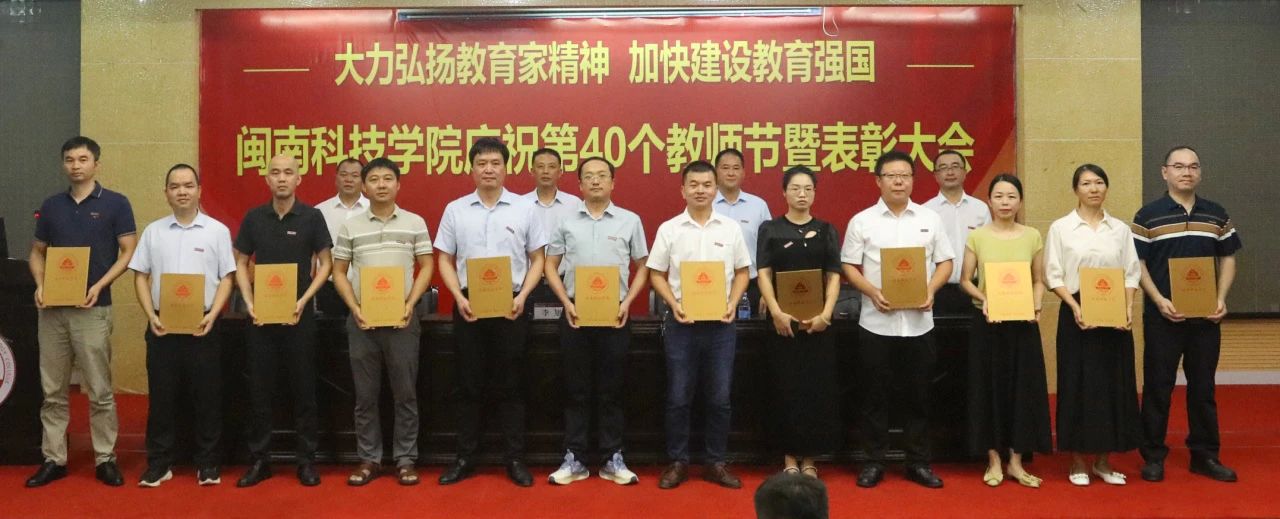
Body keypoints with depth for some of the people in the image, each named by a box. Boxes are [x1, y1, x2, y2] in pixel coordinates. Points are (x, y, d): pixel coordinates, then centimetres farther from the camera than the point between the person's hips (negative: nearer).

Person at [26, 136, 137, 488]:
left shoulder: (115, 204, -2)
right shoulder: (51, 206, 10)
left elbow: (128, 253, -4)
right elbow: (37, 252, 16)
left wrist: (99, 286, -16)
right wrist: (40, 286, -3)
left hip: (92, 309, -4)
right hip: (52, 309, 4)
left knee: (99, 391, 0)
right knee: (53, 391, 9)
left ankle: (105, 459, 10)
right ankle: (53, 459, 17)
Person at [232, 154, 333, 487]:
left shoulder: (312, 217, -3)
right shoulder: (254, 218, 4)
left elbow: (325, 263, 0)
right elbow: (240, 264, 9)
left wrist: (303, 301, -11)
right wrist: (249, 303, -4)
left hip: (299, 315, -2)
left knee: (303, 388, 4)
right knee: (259, 389, 7)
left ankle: (306, 460, 14)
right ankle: (259, 459, 17)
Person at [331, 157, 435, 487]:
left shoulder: (415, 223, 3)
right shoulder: (350, 227, 6)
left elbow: (426, 267, 3)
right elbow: (339, 272, 8)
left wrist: (410, 305, -8)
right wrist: (355, 309, -5)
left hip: (402, 318, -1)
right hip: (362, 319, 1)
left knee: (405, 392, 3)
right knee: (365, 394, 7)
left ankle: (405, 459, 12)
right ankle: (369, 459, 17)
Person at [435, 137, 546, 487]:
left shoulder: (524, 209, 1)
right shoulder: (455, 210, 4)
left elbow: (537, 260, 4)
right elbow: (445, 260, 6)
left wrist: (522, 296, -10)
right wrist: (459, 298, -8)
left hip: (510, 306, -1)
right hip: (468, 305, 1)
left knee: (510, 385, 5)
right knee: (469, 384, 7)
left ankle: (515, 458, 14)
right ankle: (465, 458, 17)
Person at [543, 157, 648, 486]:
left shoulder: (630, 221, 3)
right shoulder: (566, 222, 5)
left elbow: (642, 268, 7)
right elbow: (550, 267, 8)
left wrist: (627, 302, -6)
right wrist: (567, 303, -5)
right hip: (575, 315, 1)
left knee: (611, 391, 6)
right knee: (576, 390, 6)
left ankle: (613, 459, 14)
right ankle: (574, 459, 14)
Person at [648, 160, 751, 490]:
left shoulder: (731, 228, 5)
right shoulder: (669, 229, 1)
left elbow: (742, 272, 10)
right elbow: (657, 275, 3)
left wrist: (733, 303, -5)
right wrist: (674, 305, -11)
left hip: (720, 323, 1)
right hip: (681, 322, -1)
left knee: (719, 398, 6)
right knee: (678, 397, 4)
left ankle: (716, 463, 18)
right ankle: (677, 462, 16)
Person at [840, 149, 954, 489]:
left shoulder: (930, 219, 6)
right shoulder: (862, 221, 1)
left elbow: (945, 262, 9)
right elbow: (849, 267, 1)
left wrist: (931, 290, -10)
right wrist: (872, 292, -15)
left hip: (919, 322, 2)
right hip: (876, 322, -1)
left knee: (918, 395, 9)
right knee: (875, 395, 5)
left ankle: (918, 462, 21)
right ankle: (874, 461, 17)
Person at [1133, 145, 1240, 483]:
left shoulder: (1216, 215, 8)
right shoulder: (1148, 216, -2)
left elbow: (1228, 258, 11)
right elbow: (1137, 263, -4)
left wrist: (1221, 299, -3)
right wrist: (1159, 300, -15)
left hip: (1206, 316, 3)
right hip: (1162, 316, -3)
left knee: (1203, 387, 10)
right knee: (1157, 387, 2)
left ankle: (1205, 455, 20)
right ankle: (1153, 455, 11)